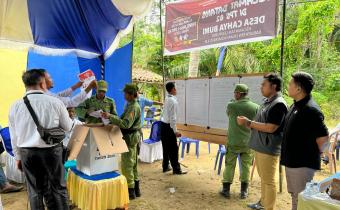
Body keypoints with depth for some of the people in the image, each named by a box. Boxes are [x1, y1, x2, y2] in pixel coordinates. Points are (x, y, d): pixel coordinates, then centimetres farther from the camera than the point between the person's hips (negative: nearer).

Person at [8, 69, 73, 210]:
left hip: (27, 152, 3)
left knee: (35, 190, 16)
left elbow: (14, 136, 4)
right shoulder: (55, 102, -12)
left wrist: (18, 157, 17)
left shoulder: (15, 106, -4)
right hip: (51, 151, -2)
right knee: (58, 187, 13)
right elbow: (68, 127, 1)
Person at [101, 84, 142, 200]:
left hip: (130, 138, -10)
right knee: (133, 164, 17)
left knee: (127, 165, -2)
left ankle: (130, 191, 8)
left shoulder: (133, 107, -19)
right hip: (132, 137, 10)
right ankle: (136, 189, 28)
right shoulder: (131, 105, 12)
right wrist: (112, 118, 6)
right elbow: (125, 121, 15)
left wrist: (110, 116, -30)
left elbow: (126, 124, -29)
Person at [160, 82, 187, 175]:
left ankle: (165, 167, 26)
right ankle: (176, 169, 8)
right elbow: (172, 117, -20)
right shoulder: (173, 101, -18)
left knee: (166, 147, 16)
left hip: (163, 124, 9)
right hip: (168, 126, -9)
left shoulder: (167, 99, 9)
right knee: (173, 148, 0)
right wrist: (175, 131, -17)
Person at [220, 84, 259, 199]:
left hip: (233, 142, -1)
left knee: (229, 165, 11)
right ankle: (244, 191, 20)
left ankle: (226, 190, 18)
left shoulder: (231, 105, -11)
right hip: (248, 142, 2)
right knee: (246, 167, 12)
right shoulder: (256, 107, -7)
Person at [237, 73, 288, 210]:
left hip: (269, 149, -9)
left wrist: (249, 122, -17)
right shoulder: (267, 102, 12)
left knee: (269, 181, 2)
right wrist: (247, 122, -1)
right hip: (260, 147, 9)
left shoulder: (279, 104, -17)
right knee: (263, 178, 21)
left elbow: (270, 128, -23)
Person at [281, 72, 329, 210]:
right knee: (294, 195, 22)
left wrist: (312, 154, -8)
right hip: (292, 161, 9)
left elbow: (323, 137, -22)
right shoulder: (295, 106, 8)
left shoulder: (310, 109, -22)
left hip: (303, 163, -9)